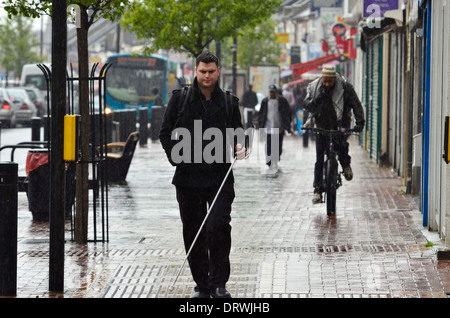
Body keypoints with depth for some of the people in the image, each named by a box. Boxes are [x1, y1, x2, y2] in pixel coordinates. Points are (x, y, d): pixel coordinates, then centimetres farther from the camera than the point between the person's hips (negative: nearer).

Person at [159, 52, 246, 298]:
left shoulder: (229, 102, 7)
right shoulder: (180, 99, 6)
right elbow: (165, 133, 8)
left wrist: (240, 148, -6)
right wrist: (177, 159, -4)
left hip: (220, 178, -1)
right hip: (188, 177, 1)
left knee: (218, 227, -14)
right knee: (193, 232, 6)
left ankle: (218, 283, -3)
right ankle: (201, 285, 16)